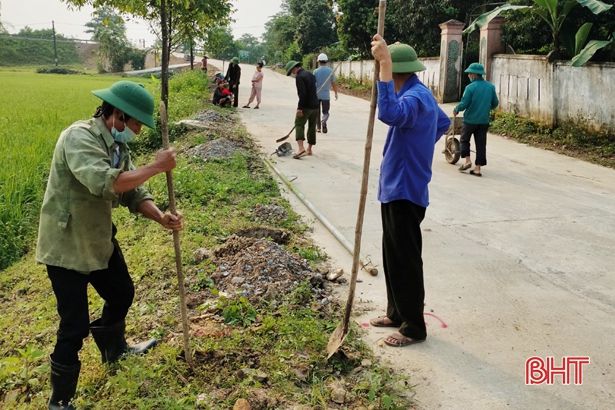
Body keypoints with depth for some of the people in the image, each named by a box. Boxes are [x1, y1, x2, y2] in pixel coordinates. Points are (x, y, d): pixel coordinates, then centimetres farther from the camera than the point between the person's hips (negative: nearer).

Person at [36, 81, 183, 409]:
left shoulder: (117, 146, 3)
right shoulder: (78, 137, -25)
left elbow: (134, 193, 3)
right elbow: (104, 182, -41)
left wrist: (160, 217, -16)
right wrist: (156, 166, -32)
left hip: (99, 240, 9)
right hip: (65, 246, -9)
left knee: (122, 293, 24)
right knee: (75, 326, -3)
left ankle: (114, 349, 53)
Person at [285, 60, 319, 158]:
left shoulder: (299, 77, -12)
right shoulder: (310, 74, 16)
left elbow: (302, 94, -22)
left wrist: (300, 108, -21)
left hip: (306, 106, -8)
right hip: (315, 105, 8)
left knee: (299, 125, -5)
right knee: (312, 127, 13)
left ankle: (301, 148, -20)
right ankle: (309, 149, 22)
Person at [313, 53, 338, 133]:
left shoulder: (316, 71, -6)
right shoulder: (331, 71, -1)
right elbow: (334, 84, 4)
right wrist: (336, 93, 17)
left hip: (316, 95, 0)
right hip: (326, 95, 1)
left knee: (317, 112, 14)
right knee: (325, 112, 7)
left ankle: (318, 127, 17)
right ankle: (324, 121, -24)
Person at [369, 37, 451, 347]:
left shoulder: (416, 97, -20)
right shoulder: (419, 93, 12)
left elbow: (391, 114, -45)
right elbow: (443, 122, 30)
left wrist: (384, 64, -42)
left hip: (405, 190, -11)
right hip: (395, 187, 11)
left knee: (405, 260, 0)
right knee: (392, 255, 19)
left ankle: (413, 327, 13)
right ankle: (397, 312, 33)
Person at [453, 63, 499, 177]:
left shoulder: (470, 87, -15)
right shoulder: (491, 87, 2)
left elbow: (464, 104, -15)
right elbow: (495, 103, 9)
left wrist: (456, 110, 5)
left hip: (470, 120, -4)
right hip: (484, 121, 4)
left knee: (464, 139, 17)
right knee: (481, 144, 8)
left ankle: (468, 160, 4)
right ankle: (477, 168, 8)